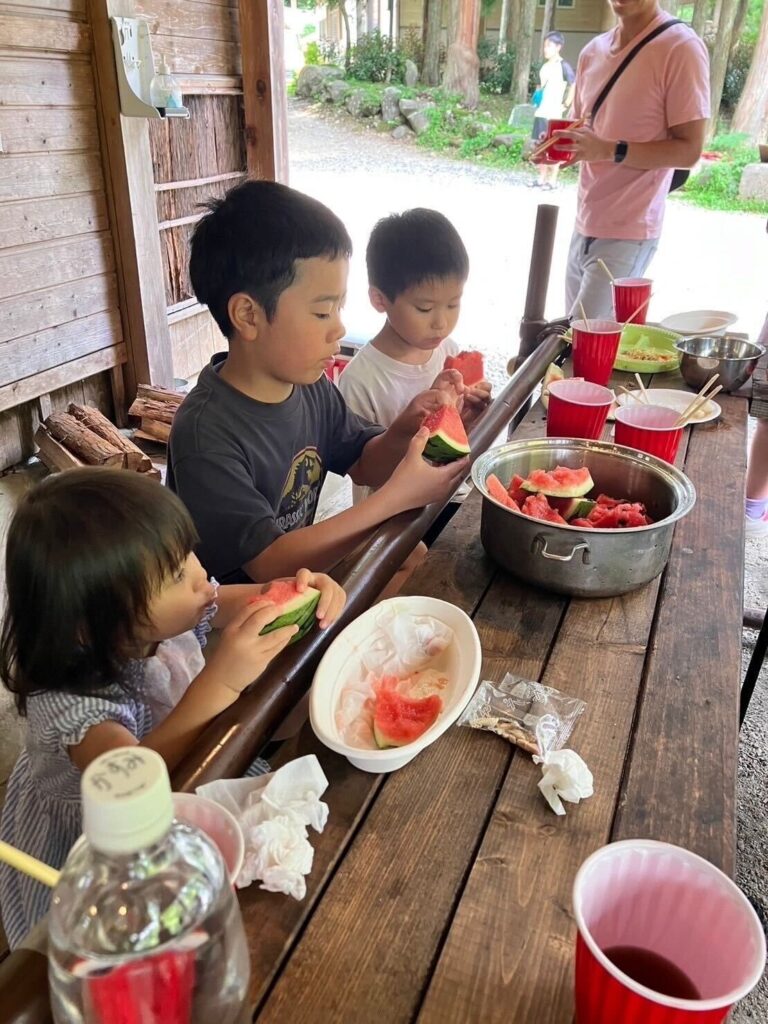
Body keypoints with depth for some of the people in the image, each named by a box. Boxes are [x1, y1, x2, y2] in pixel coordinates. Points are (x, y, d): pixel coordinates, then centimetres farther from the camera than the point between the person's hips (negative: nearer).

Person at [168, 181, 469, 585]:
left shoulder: (311, 384, -5)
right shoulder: (204, 435, -25)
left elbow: (363, 464, 8)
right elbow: (269, 564, -24)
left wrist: (402, 432, -14)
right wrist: (398, 497, -25)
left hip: (305, 586, 7)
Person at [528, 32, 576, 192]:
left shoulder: (563, 66, -8)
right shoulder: (544, 66, 13)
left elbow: (575, 86, -12)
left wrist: (566, 105, -12)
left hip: (554, 114, -7)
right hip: (540, 113, 7)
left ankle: (553, 180, 2)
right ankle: (541, 178, 14)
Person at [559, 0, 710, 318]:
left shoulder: (682, 48, -10)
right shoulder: (593, 51, 12)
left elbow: (689, 149, -12)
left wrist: (610, 151, -24)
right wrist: (559, 145, -2)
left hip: (627, 233, -7)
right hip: (584, 225, 7)